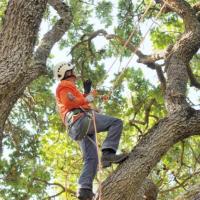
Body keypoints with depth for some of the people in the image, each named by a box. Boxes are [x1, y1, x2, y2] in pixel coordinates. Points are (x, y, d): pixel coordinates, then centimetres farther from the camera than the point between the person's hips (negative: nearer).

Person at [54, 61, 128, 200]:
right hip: (81, 119, -10)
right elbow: (69, 102, -13)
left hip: (78, 129, 10)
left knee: (91, 158, 4)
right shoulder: (65, 85, 6)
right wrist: (86, 99, -3)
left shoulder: (66, 88, 38)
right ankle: (108, 153, -34)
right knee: (116, 123, -19)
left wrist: (87, 92, 34)